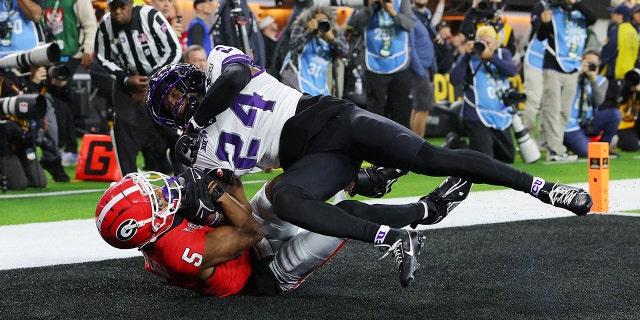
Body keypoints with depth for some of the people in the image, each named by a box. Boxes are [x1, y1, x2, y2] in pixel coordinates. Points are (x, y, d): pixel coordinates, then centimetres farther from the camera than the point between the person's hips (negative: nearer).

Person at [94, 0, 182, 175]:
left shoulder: (150, 16, -23)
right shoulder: (105, 25, -11)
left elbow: (174, 50, -17)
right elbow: (103, 59, 3)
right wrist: (126, 79, -14)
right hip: (128, 80, 3)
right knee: (123, 123, -14)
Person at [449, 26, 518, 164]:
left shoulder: (503, 54, 7)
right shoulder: (468, 58, -2)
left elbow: (512, 71, -14)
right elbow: (454, 80, -18)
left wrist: (490, 56, -24)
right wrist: (467, 55, -20)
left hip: (502, 117, 5)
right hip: (478, 118, -5)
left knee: (508, 157, 17)